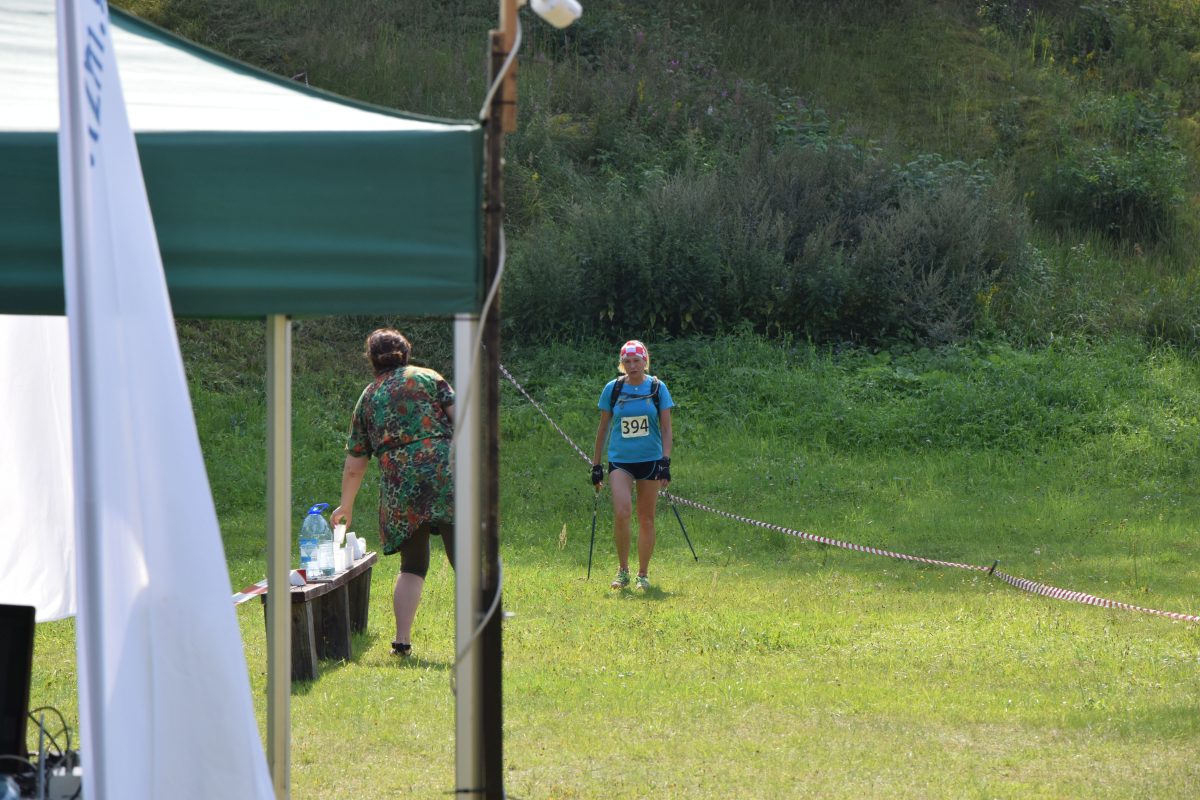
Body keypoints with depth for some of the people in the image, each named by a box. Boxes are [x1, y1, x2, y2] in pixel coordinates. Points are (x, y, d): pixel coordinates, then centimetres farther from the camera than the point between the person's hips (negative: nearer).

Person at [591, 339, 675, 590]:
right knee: (621, 513, -18)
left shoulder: (657, 388, 0)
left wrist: (666, 462, -10)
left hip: (650, 460, 0)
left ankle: (643, 574, 17)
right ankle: (622, 570, -4)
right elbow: (603, 428, 10)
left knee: (646, 519, 5)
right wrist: (596, 464, 9)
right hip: (620, 460, 0)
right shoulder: (613, 389, 2)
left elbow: (666, 428, 1)